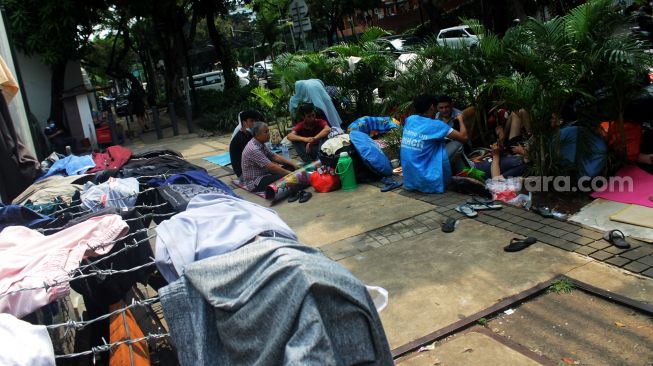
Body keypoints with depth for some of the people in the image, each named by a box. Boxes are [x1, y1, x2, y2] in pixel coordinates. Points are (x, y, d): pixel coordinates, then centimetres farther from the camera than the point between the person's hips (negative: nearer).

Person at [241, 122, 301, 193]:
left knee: (289, 167, -1)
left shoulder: (260, 144, 5)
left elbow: (274, 157, 9)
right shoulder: (254, 149, -25)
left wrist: (292, 163, 0)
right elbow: (271, 167, -27)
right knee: (286, 177, -27)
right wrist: (290, 173, -23)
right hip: (255, 182, -10)